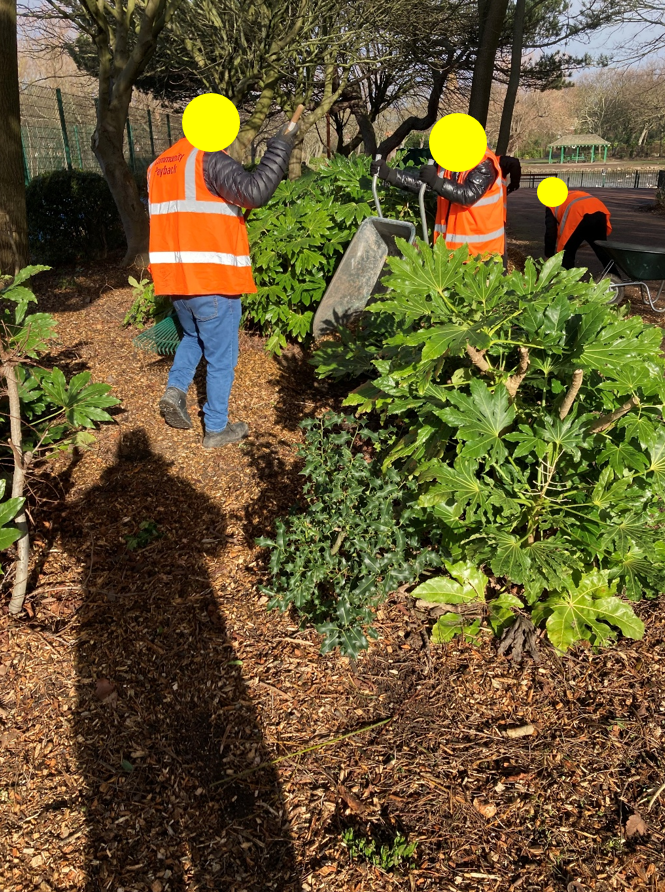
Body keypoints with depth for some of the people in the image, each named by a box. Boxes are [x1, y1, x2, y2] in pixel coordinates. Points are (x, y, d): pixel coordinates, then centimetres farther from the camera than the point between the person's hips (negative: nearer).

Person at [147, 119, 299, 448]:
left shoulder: (158, 166, 13)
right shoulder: (210, 159, -12)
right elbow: (255, 191, -26)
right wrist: (282, 143, -16)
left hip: (175, 278, 7)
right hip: (214, 281, -7)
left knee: (193, 337, 31)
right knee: (221, 357, 7)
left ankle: (175, 389, 12)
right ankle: (216, 429, 16)